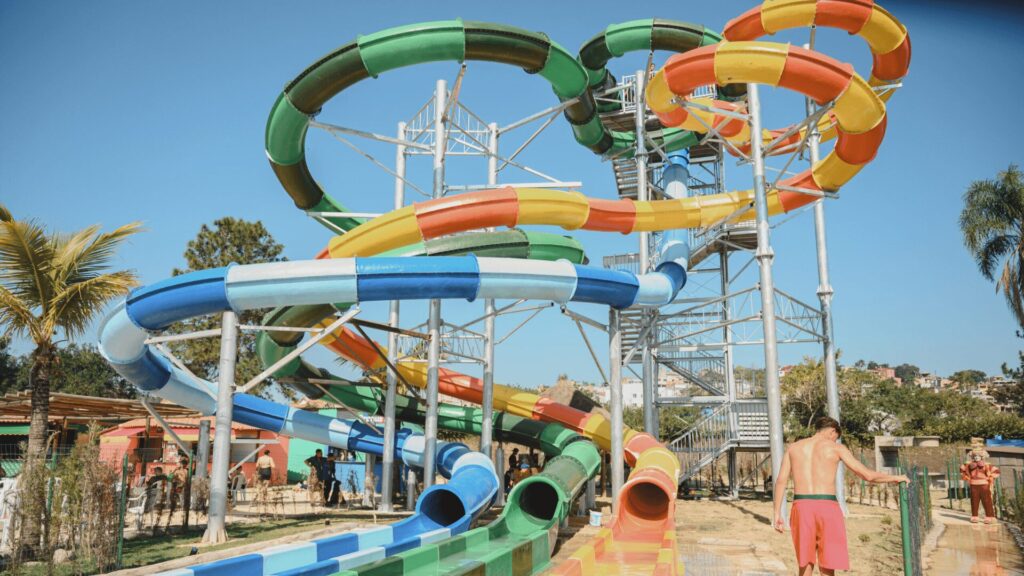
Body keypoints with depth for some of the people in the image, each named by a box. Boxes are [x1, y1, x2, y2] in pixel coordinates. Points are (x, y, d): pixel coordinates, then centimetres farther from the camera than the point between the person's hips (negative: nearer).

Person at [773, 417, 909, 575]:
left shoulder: (793, 447, 12)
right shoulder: (836, 448, 4)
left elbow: (781, 481, 5)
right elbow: (868, 475, 4)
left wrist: (777, 513, 7)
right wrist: (896, 478, 21)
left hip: (801, 506, 3)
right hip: (827, 507, -3)